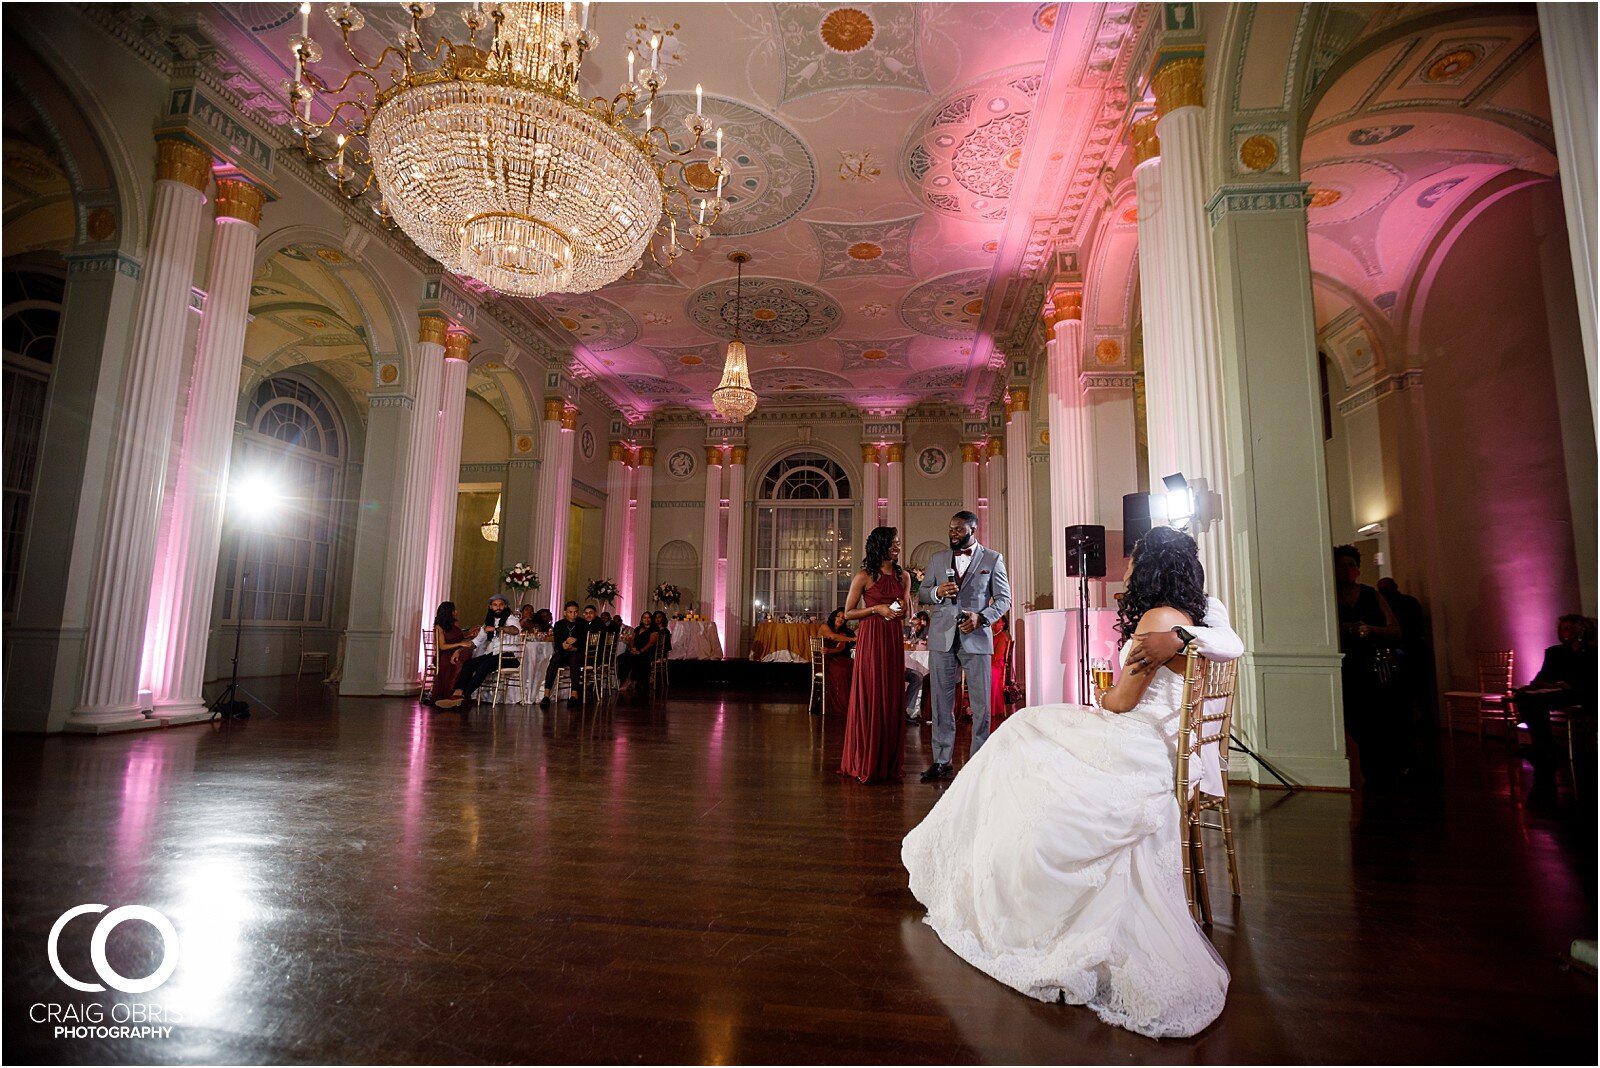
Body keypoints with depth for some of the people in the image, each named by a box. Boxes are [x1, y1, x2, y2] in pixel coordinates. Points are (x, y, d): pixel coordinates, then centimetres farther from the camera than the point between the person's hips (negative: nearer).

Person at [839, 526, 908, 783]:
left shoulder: (903, 576, 12)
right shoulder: (864, 576, -3)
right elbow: (848, 613, -2)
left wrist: (901, 609, -2)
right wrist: (876, 609, -13)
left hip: (894, 639, 5)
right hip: (871, 639, -5)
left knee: (893, 699, 6)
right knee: (870, 699, -2)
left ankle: (889, 762, 16)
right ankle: (865, 763, 9)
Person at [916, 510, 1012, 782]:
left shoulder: (993, 559, 6)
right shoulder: (938, 559, 13)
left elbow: (1004, 598, 4)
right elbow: (922, 593, 14)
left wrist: (981, 617, -13)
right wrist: (937, 592, -9)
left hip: (976, 638, -2)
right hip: (942, 638, 2)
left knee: (981, 703, 2)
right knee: (942, 702, 4)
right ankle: (942, 761, 12)